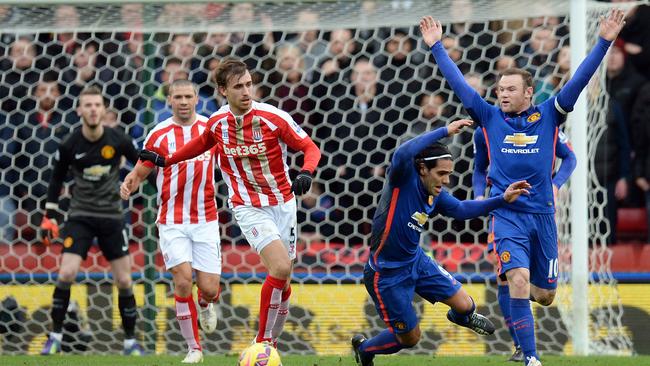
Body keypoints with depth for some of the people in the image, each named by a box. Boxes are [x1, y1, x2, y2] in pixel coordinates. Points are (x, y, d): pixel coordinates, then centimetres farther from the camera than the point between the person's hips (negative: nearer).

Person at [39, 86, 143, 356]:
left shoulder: (118, 141, -9)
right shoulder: (70, 145, -9)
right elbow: (57, 178, 7)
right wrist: (50, 216, 6)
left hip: (112, 216, 1)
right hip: (80, 216, -1)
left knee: (124, 281, 0)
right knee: (66, 274, -16)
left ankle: (130, 341, 14)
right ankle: (55, 336, -2)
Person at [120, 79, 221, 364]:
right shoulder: (159, 135, -3)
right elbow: (140, 172, 2)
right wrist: (128, 185, -19)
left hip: (205, 220, 2)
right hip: (172, 221, -1)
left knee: (209, 289, -4)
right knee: (183, 279, -16)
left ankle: (206, 305, 35)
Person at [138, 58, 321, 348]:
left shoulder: (273, 117, -13)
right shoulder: (217, 122, -4)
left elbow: (310, 147, -8)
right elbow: (202, 143, 20)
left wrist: (306, 173, -28)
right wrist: (166, 160, 25)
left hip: (283, 203, 1)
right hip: (248, 208, -1)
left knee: (283, 284, 5)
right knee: (280, 268, -23)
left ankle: (272, 343, 24)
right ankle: (262, 342, -12)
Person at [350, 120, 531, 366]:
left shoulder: (436, 196, -3)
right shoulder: (404, 179, -23)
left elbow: (461, 209, 9)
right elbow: (403, 154, -43)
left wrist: (502, 199, 1)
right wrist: (445, 131, -42)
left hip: (415, 260, 6)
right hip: (387, 274, -6)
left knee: (464, 305, 0)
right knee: (410, 338, 6)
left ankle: (462, 317, 40)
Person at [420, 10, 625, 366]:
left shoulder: (548, 116, 3)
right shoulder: (490, 118, 3)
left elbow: (579, 79, -3)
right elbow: (458, 83, 5)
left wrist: (604, 41, -9)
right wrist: (436, 46, 3)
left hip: (542, 214, 2)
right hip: (507, 214, -2)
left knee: (544, 295, 9)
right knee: (519, 279, -22)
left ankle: (511, 289, 46)